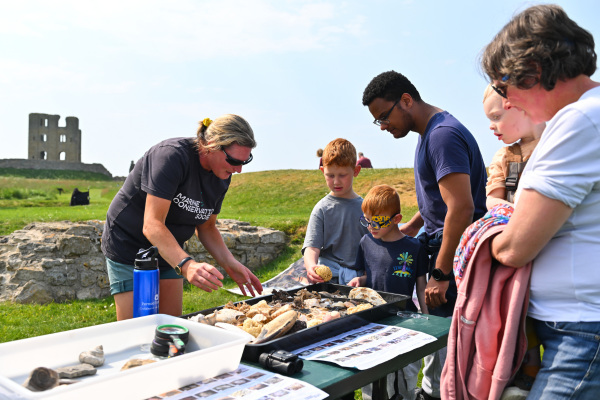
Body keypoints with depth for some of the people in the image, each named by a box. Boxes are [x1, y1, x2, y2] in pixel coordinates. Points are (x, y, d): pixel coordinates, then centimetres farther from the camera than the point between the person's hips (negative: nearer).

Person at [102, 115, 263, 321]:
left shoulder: (221, 178, -3)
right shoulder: (172, 156, -27)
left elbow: (207, 227, 7)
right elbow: (152, 225, -32)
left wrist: (230, 264, -8)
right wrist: (186, 265, -45)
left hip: (170, 252, 7)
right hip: (129, 247, -7)